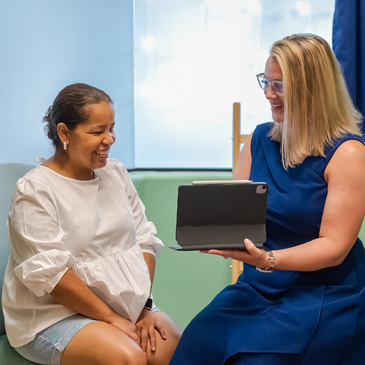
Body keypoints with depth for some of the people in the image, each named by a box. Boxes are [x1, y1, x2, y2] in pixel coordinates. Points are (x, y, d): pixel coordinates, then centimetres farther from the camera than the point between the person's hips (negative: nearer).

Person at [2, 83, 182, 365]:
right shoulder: (35, 191, -10)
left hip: (127, 305, 6)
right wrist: (111, 318, -16)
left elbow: (144, 239, 7)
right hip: (54, 315, -5)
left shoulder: (116, 172, 9)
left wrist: (144, 307, -4)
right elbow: (48, 273, -17)